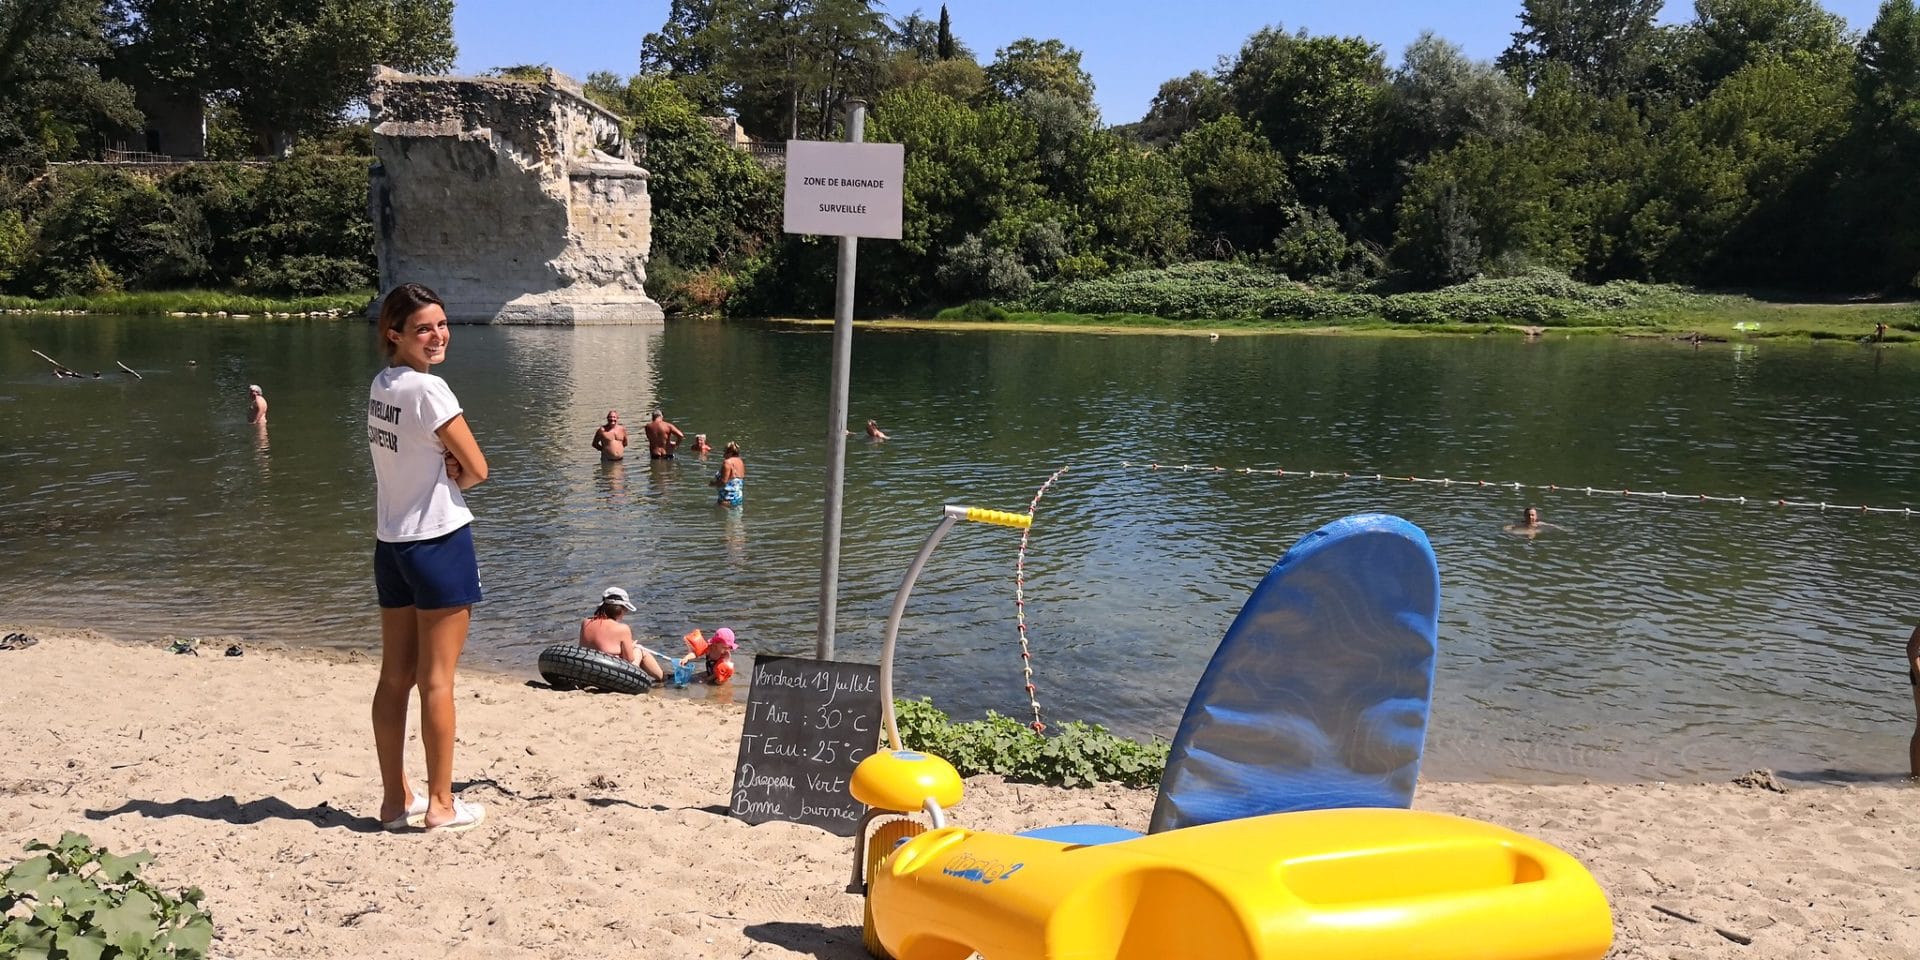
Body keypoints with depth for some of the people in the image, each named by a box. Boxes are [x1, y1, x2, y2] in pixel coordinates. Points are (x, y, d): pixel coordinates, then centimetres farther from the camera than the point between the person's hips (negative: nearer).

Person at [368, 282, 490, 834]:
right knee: (437, 680, -1)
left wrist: (440, 470, -6)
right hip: (439, 540, -8)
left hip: (390, 542, 8)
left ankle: (395, 799, 22)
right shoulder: (428, 388, -16)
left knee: (395, 677, 13)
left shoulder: (379, 385, 9)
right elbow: (478, 469, -13)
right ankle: (441, 805, 7)